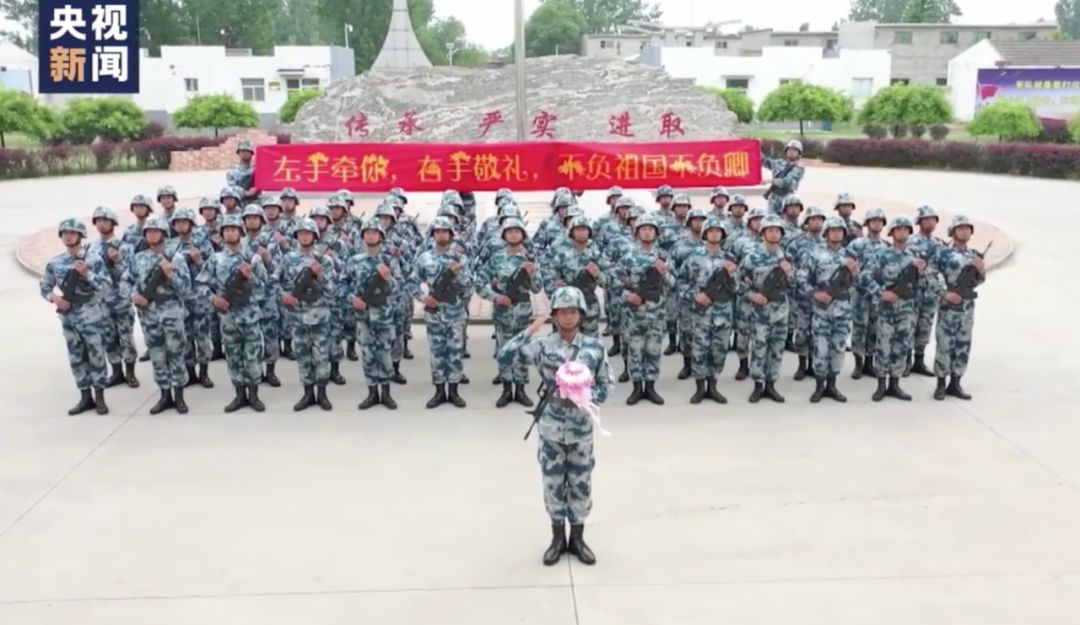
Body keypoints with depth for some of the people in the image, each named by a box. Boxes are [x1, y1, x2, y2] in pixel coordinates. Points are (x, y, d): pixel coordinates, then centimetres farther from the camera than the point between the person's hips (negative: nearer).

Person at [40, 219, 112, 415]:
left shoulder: (93, 259, -8)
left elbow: (106, 287, -13)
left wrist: (87, 274, -24)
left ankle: (99, 397, 12)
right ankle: (86, 397, 19)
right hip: (69, 318, 4)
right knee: (76, 358, 9)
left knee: (96, 356, 1)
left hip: (93, 317, -4)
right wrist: (53, 297, -7)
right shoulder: (55, 262, 3)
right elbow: (44, 286, 12)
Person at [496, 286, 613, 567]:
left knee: (581, 484, 10)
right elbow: (504, 356, -15)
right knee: (553, 483, 10)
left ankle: (577, 539, 26)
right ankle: (558, 538, 26)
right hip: (551, 427, 0)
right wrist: (529, 331, -20)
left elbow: (605, 385, 2)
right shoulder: (543, 344, -6)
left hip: (581, 428, 1)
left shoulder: (594, 347, -4)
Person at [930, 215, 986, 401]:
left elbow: (978, 281, 16)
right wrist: (944, 293, -16)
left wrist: (981, 270, -5)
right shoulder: (943, 253, -7)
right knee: (945, 345, -4)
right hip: (948, 306, -5)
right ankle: (941, 385, 6)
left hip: (968, 306, 5)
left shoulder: (975, 255, 10)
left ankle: (955, 384, 17)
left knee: (963, 345, 8)